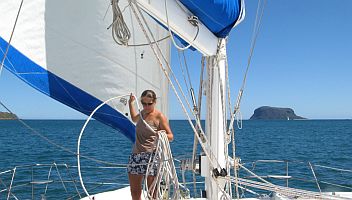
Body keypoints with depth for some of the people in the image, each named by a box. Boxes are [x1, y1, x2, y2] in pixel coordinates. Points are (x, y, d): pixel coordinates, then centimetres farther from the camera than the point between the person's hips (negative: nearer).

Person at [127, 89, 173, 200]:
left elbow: (170, 136, -5)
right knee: (134, 190, 9)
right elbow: (134, 118, 38)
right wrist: (131, 103, 36)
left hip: (151, 155, -7)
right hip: (136, 154, 7)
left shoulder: (159, 116, -6)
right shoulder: (142, 113, 14)